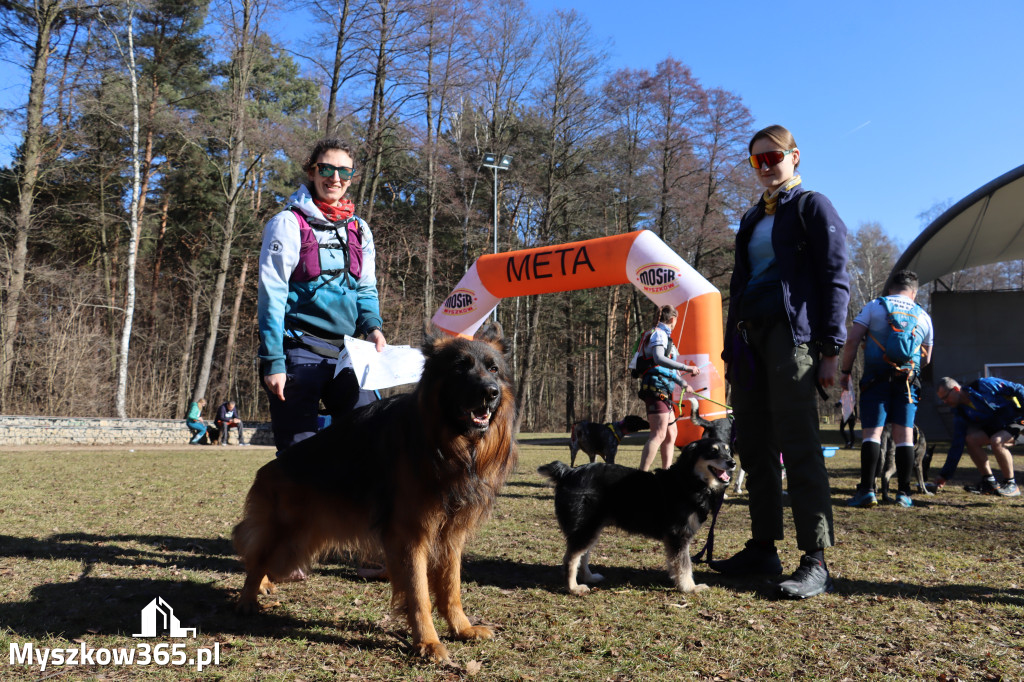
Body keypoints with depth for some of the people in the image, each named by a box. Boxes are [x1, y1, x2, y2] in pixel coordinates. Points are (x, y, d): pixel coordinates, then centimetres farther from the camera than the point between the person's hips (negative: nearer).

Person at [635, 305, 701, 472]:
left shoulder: (662, 334, 24)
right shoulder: (659, 334, -8)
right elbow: (658, 359, -28)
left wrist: (682, 382, 44)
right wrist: (686, 368, -33)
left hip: (662, 388, 11)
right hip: (656, 386, -11)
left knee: (671, 432, 14)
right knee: (659, 434, -17)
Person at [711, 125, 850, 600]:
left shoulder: (812, 206, 3)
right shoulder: (752, 219, 23)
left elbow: (835, 279, -5)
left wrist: (830, 349, -13)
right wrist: (731, 346, 17)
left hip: (792, 334, -7)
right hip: (749, 337, 7)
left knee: (797, 444, -11)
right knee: (753, 445, 7)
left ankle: (815, 561, -6)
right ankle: (763, 548, 15)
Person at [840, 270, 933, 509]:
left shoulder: (874, 306, 5)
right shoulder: (923, 316, 15)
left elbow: (852, 341, -4)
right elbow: (926, 359, 21)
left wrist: (845, 371, 3)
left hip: (876, 378, -2)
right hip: (908, 381, 3)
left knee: (872, 432, -6)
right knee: (904, 435, 5)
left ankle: (867, 490, -14)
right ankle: (903, 493, 7)